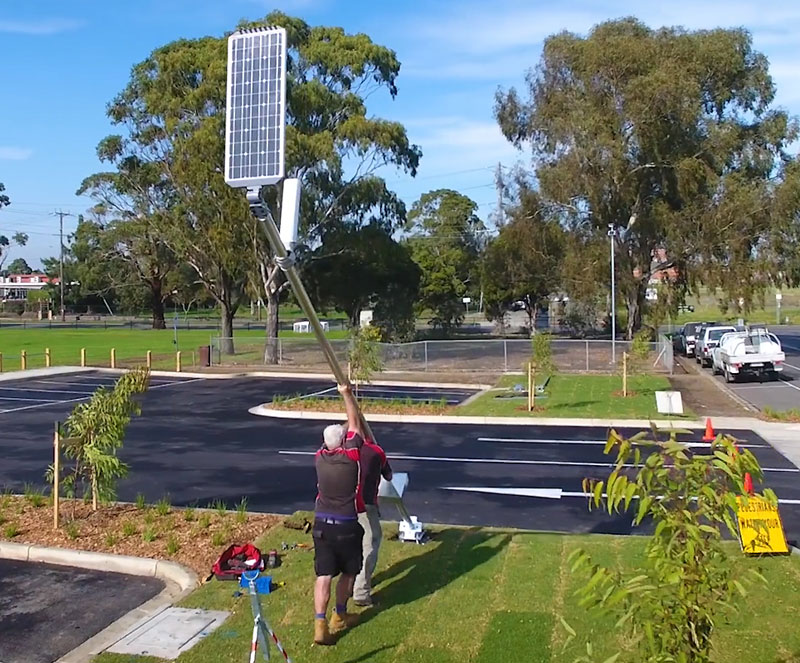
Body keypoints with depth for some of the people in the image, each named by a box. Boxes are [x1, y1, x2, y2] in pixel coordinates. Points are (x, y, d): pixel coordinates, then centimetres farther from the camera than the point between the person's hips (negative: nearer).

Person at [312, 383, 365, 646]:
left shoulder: (320, 457, 1)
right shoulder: (351, 455, -12)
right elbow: (355, 423, 1)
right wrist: (347, 394, 11)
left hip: (321, 524, 3)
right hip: (346, 526, -3)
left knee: (323, 574, 2)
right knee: (348, 572, 17)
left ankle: (320, 625, -7)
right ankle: (339, 618, 29)